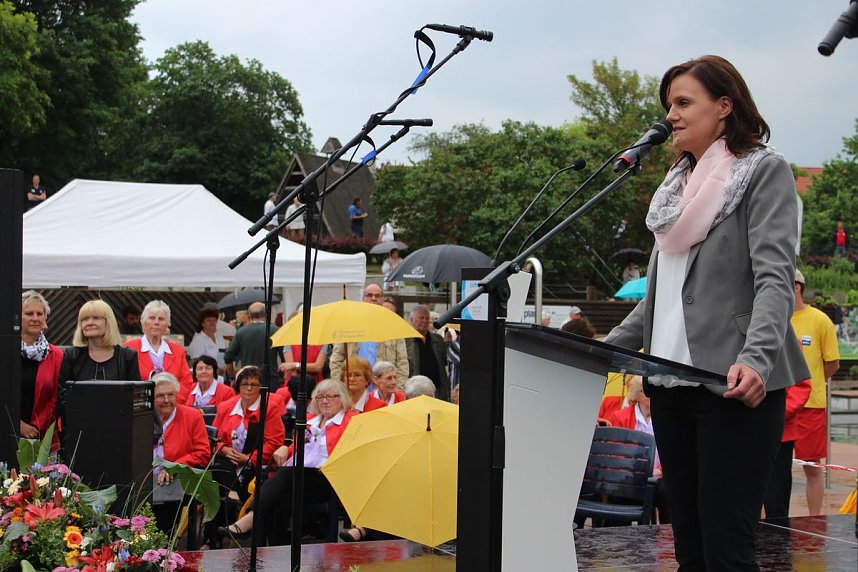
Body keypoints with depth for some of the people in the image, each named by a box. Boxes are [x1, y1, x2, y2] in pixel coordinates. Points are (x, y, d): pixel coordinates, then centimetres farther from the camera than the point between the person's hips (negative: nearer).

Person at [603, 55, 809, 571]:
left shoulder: (765, 171, 0)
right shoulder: (680, 185, 21)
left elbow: (775, 278, -11)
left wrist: (755, 358, -26)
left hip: (734, 386, -7)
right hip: (671, 383, 7)